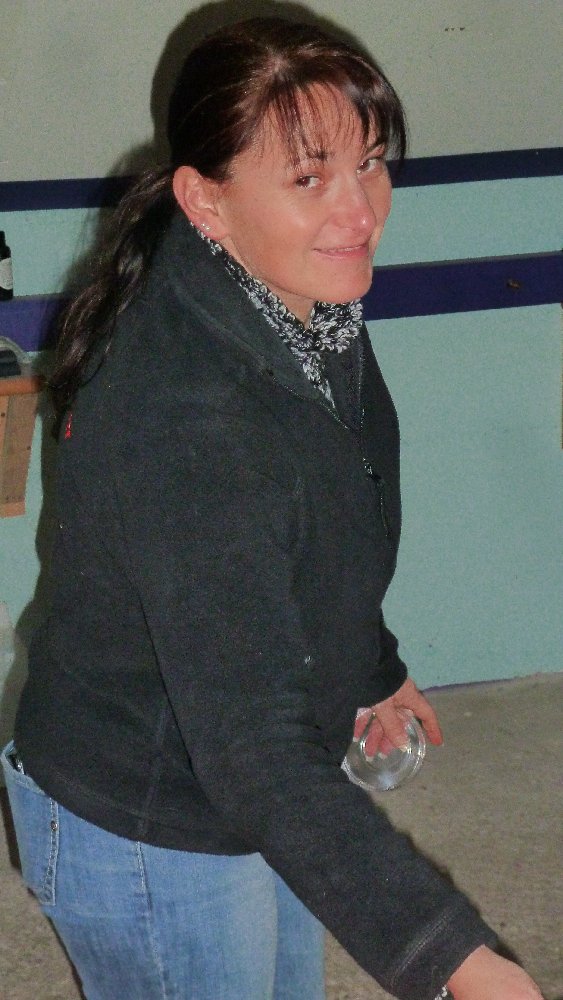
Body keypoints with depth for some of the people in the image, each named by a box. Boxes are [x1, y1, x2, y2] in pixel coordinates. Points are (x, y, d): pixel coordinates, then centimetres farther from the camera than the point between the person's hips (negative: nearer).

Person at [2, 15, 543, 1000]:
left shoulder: (309, 313, -7)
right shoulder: (183, 416, -37)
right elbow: (251, 748, -41)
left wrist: (377, 670, 26)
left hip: (259, 780, 9)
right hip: (148, 839, -9)